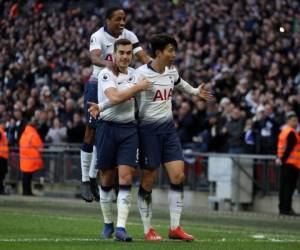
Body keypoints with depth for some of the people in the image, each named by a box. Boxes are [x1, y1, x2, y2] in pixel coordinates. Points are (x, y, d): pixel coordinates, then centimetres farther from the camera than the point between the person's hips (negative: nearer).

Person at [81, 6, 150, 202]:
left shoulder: (129, 36, -1)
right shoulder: (98, 37, -16)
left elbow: (143, 57, -10)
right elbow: (94, 57, -35)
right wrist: (107, 63, -56)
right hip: (98, 84, -5)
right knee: (92, 131, -3)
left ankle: (93, 177, 20)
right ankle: (85, 181, 4)